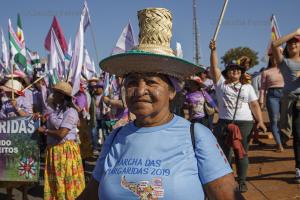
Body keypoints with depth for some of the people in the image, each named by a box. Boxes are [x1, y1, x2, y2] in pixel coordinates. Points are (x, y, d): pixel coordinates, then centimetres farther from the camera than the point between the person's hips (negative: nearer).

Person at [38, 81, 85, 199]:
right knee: (53, 180, 15)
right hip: (53, 150, 8)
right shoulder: (56, 110, 11)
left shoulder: (70, 112, -15)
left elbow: (61, 134, -22)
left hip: (65, 150, -8)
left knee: (65, 181, 3)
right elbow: (50, 126, 15)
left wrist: (44, 130, -9)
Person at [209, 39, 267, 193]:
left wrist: (260, 121, -3)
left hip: (244, 123, 0)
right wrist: (213, 50, -14)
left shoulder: (247, 87, 10)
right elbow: (214, 67, -3)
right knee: (224, 152, 5)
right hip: (224, 122, 0)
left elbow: (254, 105, 7)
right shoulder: (221, 83, 7)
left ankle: (242, 181, 12)